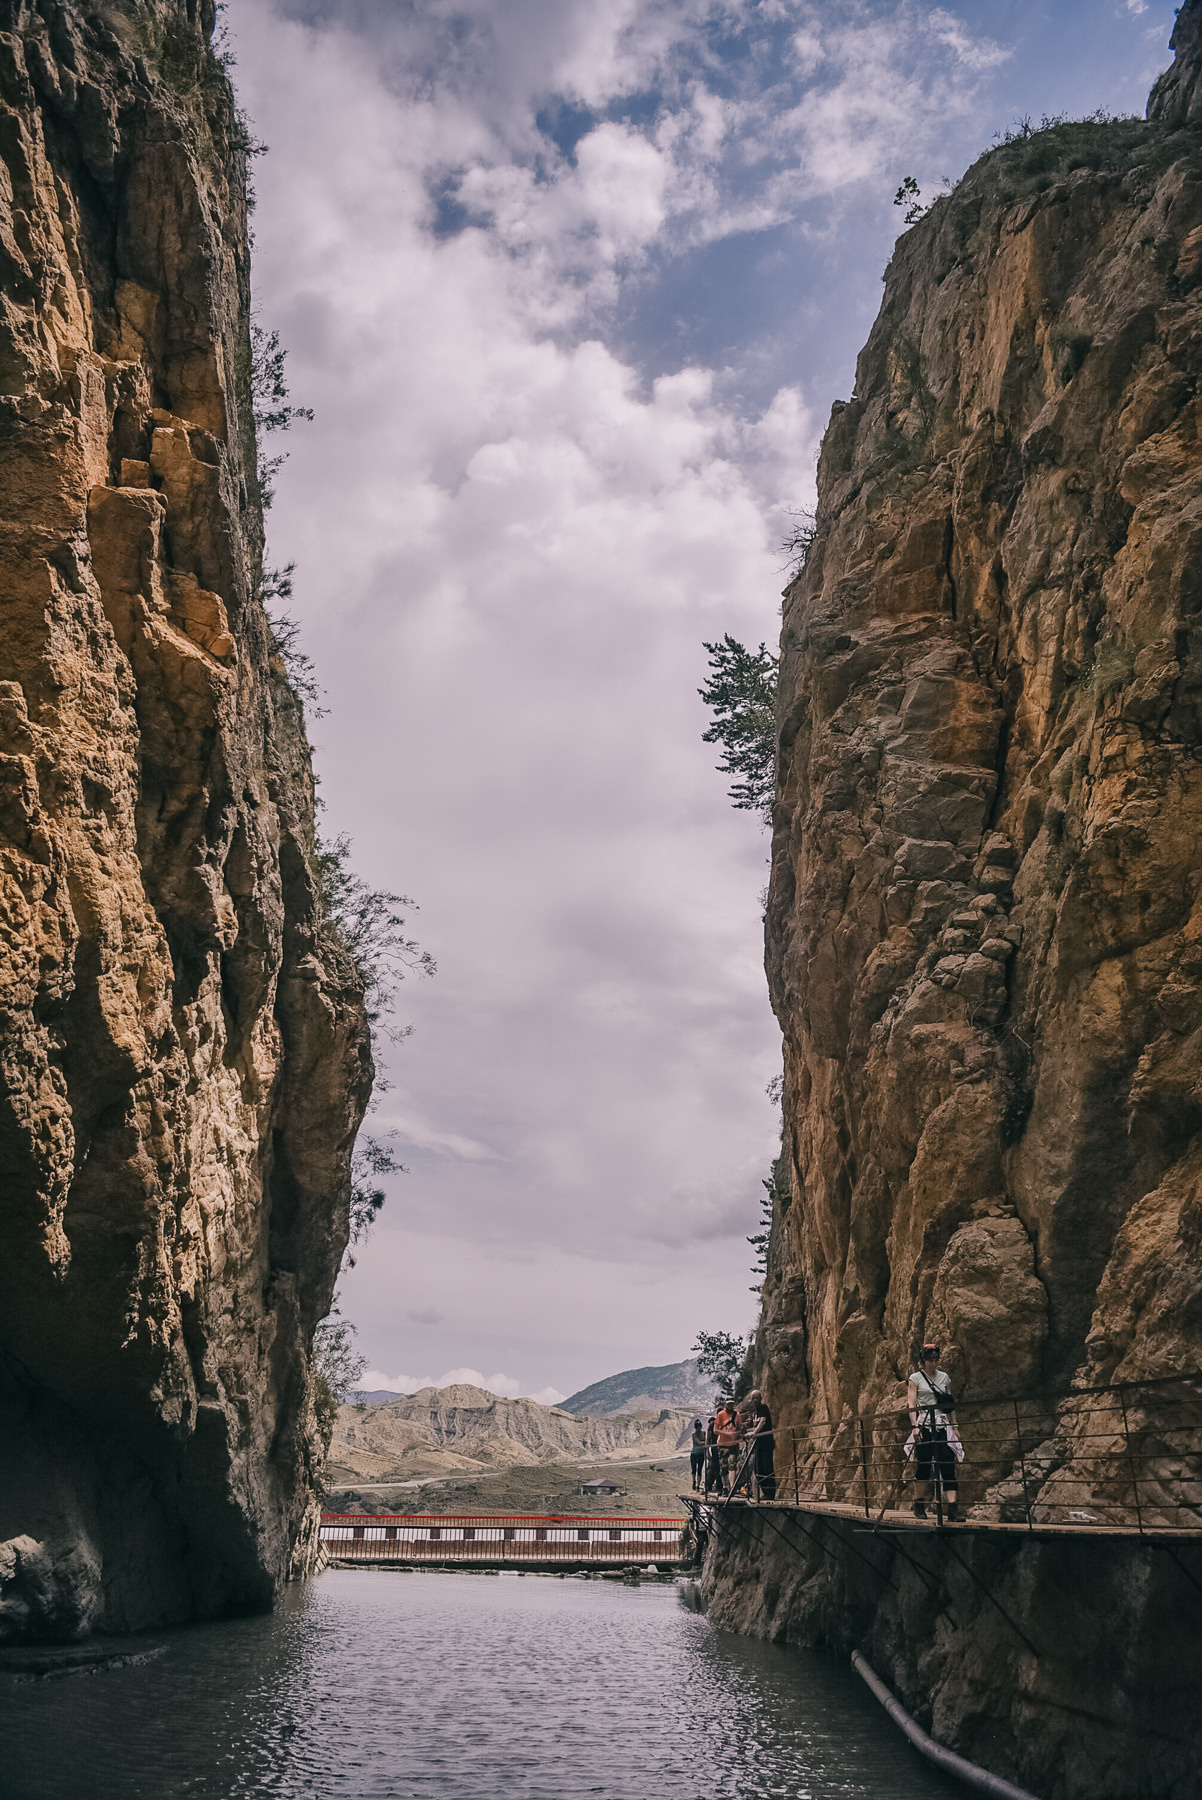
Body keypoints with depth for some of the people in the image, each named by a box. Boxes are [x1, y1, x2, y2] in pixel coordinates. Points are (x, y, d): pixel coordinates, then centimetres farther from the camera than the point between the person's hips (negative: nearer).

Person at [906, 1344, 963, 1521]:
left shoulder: (944, 1377, 13)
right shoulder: (916, 1378, 2)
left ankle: (952, 1507, -11)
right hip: (924, 1425, -3)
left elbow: (950, 1405, 17)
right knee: (923, 1465, -1)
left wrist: (954, 1426, 12)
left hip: (942, 1425, 3)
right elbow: (911, 1403, -3)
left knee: (948, 1463, -8)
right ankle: (919, 1506, 11)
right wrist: (915, 1426, -13)